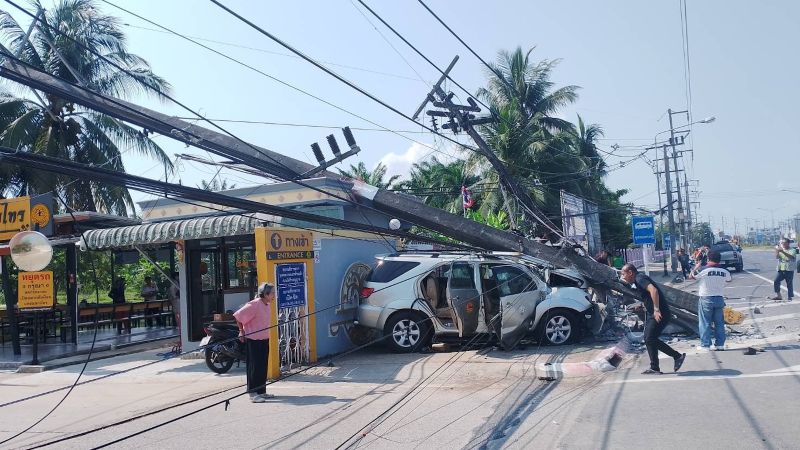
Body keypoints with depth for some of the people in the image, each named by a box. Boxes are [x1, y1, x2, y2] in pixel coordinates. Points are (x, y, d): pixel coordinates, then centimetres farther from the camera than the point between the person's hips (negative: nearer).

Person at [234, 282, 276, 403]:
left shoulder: (267, 305, 8)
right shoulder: (254, 304, -19)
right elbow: (238, 316, -17)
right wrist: (242, 331, -9)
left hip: (264, 339, 9)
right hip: (253, 340, -9)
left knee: (263, 366, 13)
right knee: (255, 366, -5)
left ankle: (261, 391, 22)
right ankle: (253, 394, 2)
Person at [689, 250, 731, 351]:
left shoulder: (704, 270, -16)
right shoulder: (724, 271, 0)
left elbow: (692, 276, -4)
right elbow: (729, 279, 20)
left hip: (706, 299, -4)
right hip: (719, 299, 4)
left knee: (705, 323, 3)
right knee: (719, 322, 13)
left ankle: (705, 345, 5)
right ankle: (720, 344, 17)